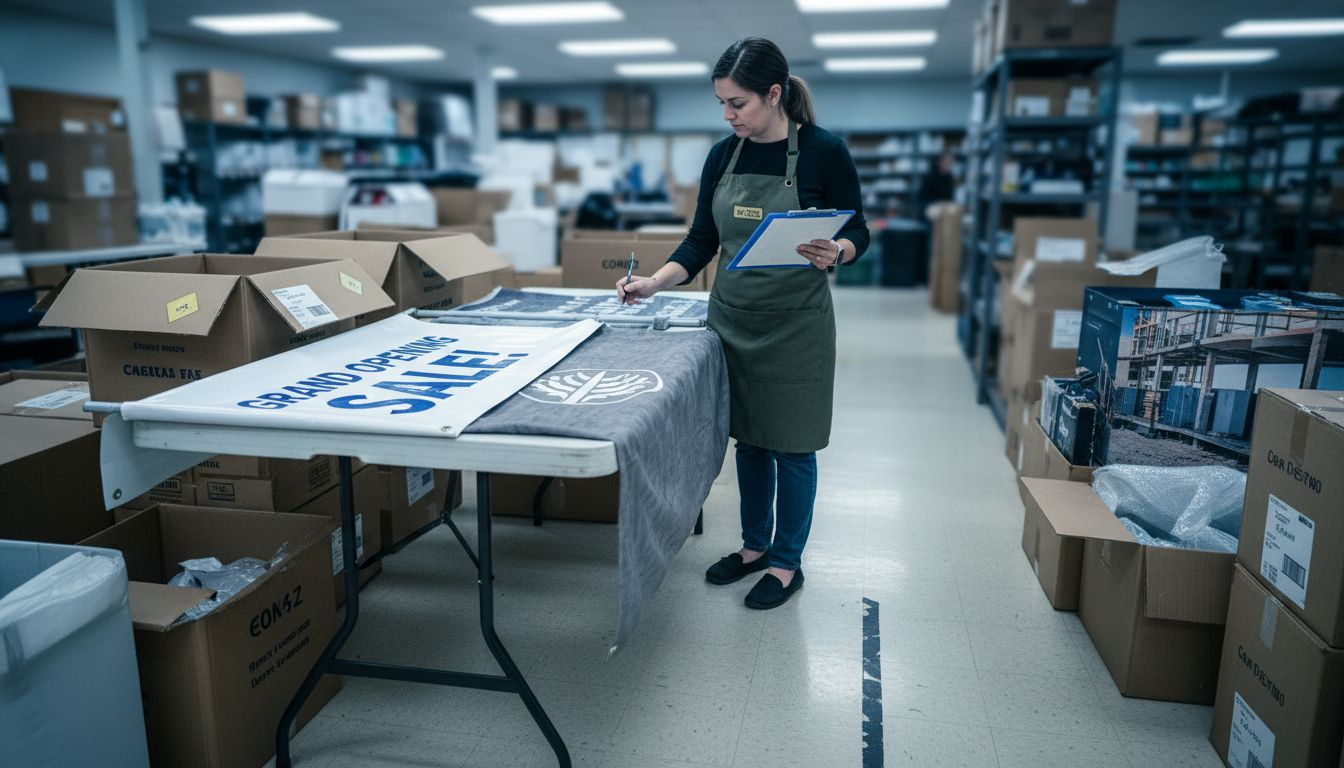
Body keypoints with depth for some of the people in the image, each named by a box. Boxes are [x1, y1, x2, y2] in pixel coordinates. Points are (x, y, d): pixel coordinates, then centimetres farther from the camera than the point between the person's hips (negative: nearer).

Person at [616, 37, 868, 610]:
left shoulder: (823, 151, -11)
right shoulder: (723, 156, 3)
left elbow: (857, 233, -5)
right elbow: (701, 240, 4)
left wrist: (834, 253, -27)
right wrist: (654, 283, -9)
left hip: (796, 324, -5)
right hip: (732, 318, 5)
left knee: (791, 445, 6)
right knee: (748, 439, 15)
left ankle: (786, 562, 23)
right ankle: (754, 545, 33)